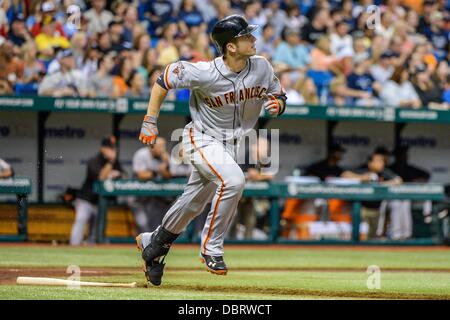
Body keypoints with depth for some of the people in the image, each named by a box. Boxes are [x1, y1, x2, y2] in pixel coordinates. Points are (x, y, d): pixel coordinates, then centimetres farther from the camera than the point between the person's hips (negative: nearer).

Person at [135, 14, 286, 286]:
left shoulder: (262, 68, -12)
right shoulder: (205, 73, -25)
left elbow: (279, 96, 3)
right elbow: (166, 78, -12)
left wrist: (277, 104, -22)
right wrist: (150, 122, -11)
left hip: (230, 145, 6)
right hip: (202, 139, -6)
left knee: (192, 205, 14)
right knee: (233, 180, -30)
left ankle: (153, 243, 37)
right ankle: (211, 249, -16)